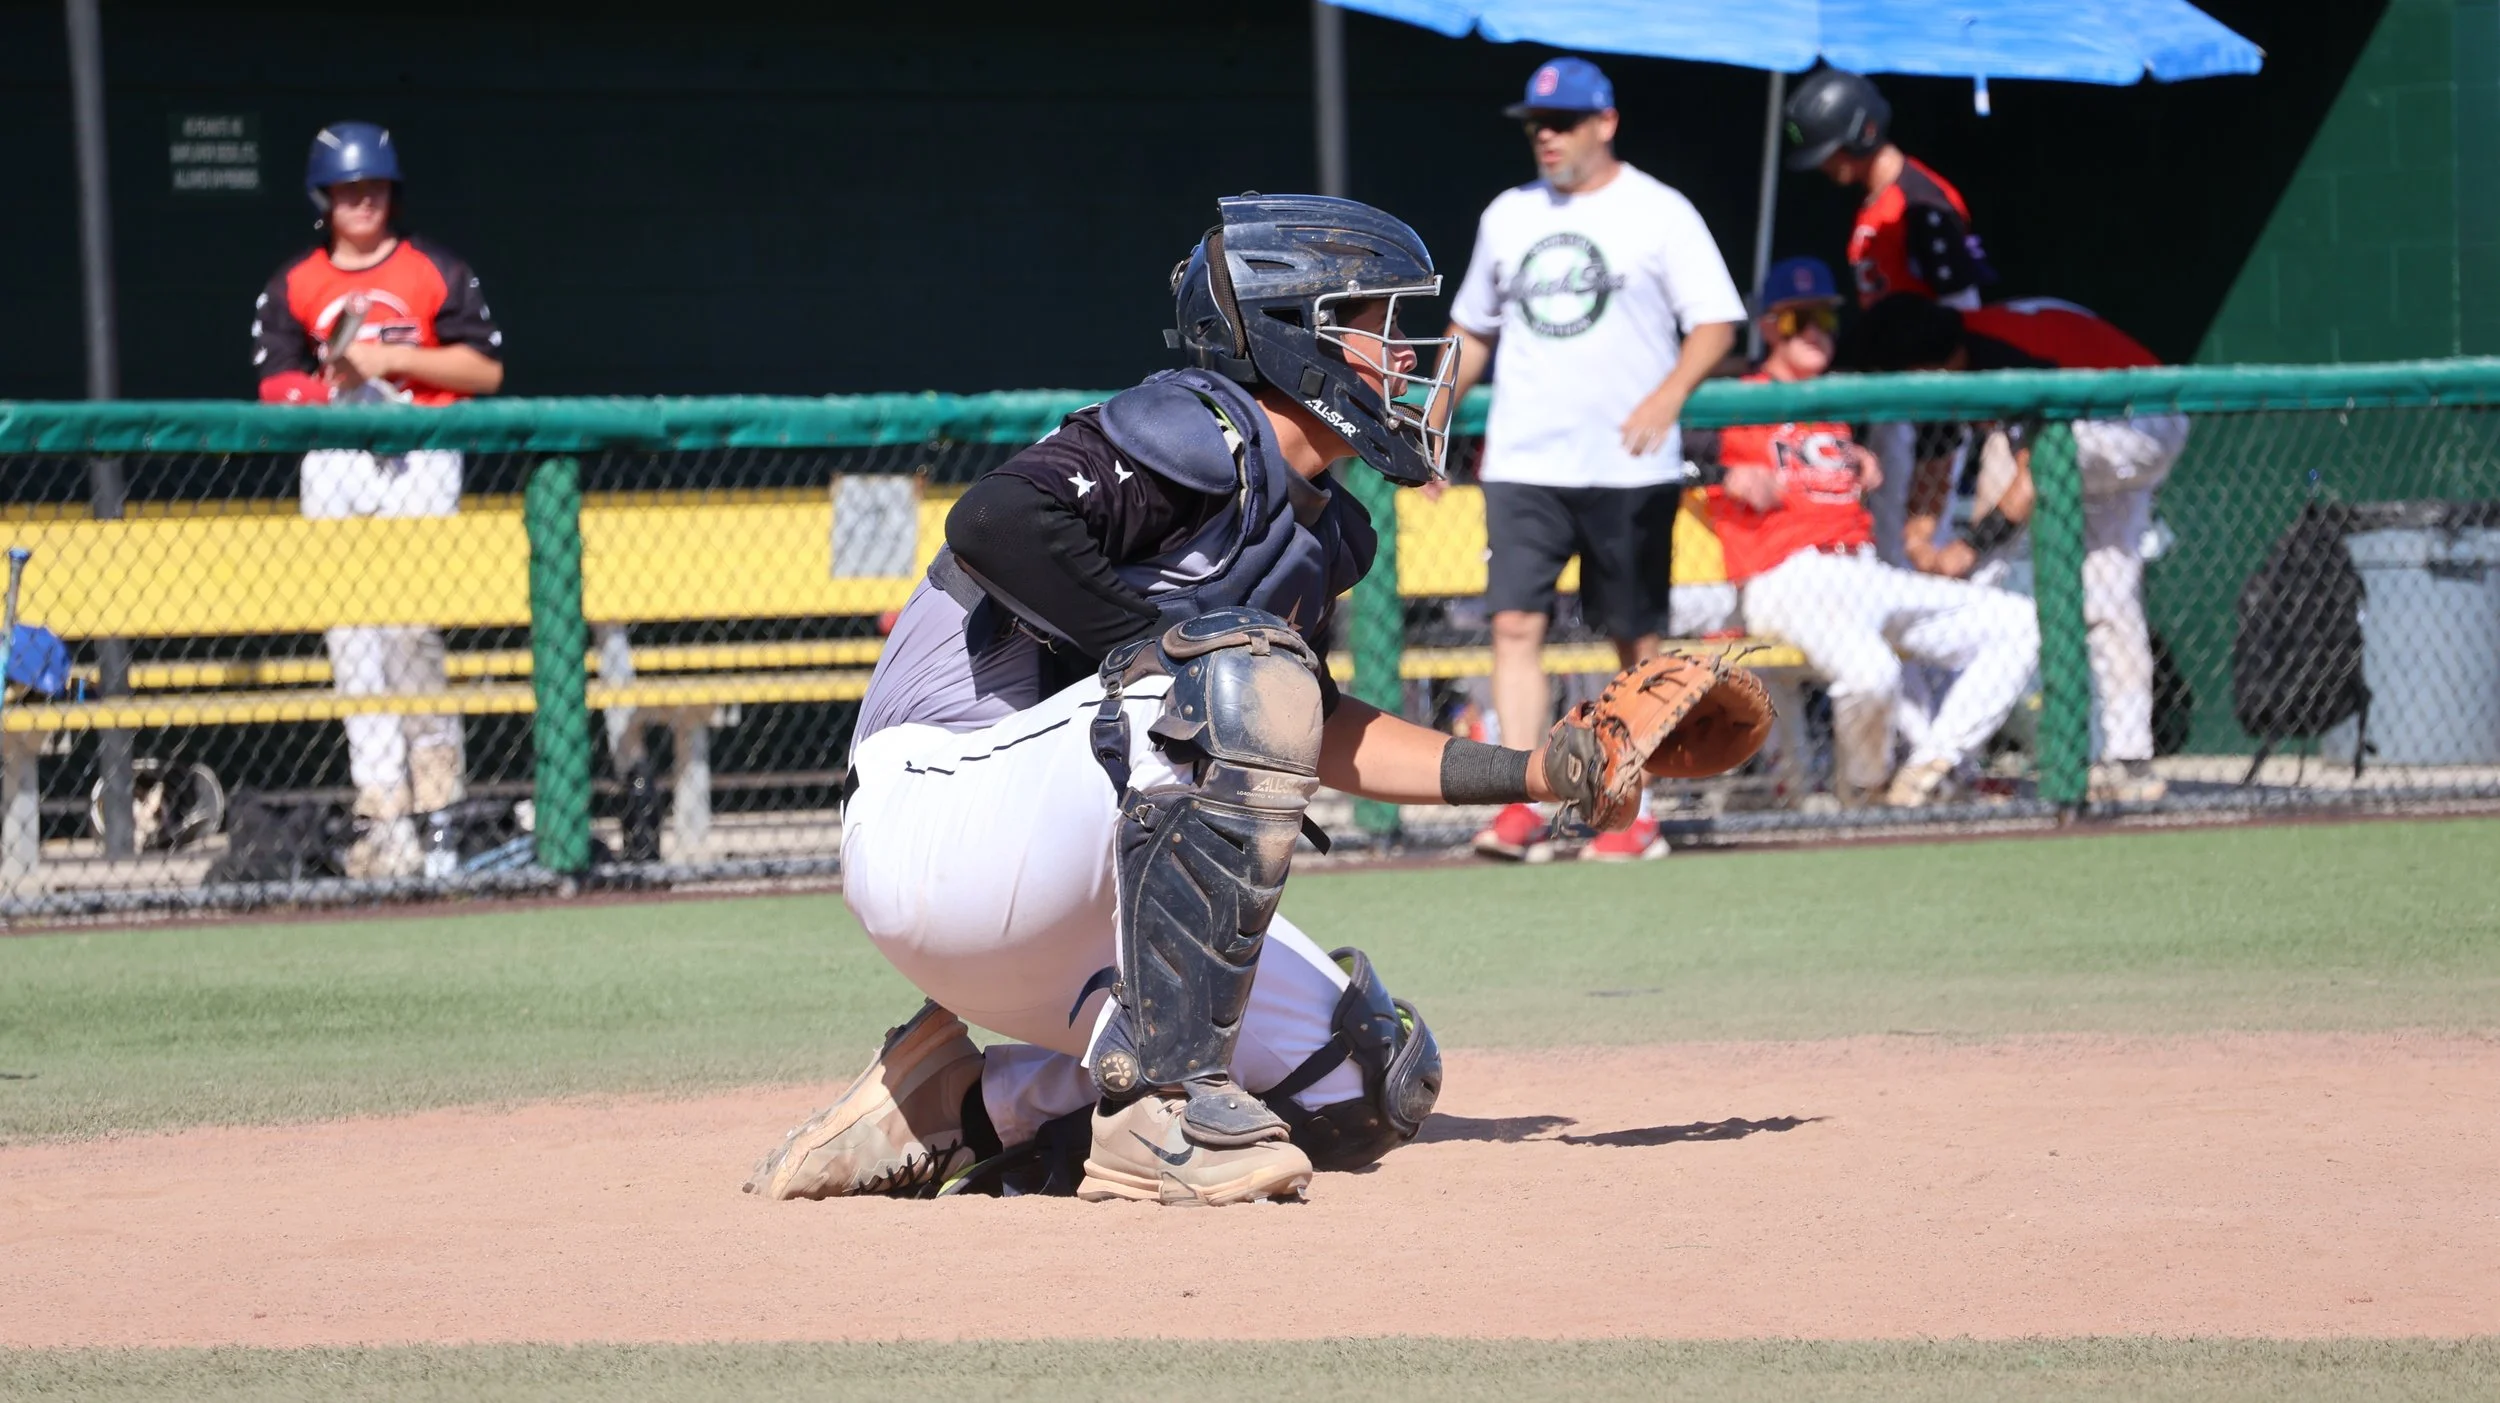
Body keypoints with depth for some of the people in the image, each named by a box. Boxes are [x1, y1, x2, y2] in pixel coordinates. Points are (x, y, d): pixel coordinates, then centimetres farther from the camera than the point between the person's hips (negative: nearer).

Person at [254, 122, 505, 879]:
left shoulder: (434, 272, 5)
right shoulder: (292, 287, 11)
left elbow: (486, 369, 1)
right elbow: (277, 391, 7)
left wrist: (396, 359, -9)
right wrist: (331, 384, -13)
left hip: (418, 455, -3)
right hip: (332, 467, 3)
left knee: (409, 619, -15)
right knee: (350, 633, -2)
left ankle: (434, 770, -2)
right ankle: (381, 809, -2)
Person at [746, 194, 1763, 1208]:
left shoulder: (1321, 532, 16)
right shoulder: (1202, 432, -13)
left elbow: (1318, 734, 27)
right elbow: (993, 521, -29)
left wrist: (1533, 773, 20)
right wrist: (1171, 654, -23)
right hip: (934, 828, -10)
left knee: (1375, 1082, 2)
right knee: (1248, 674, -30)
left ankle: (960, 1110, 8)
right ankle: (1157, 1108, -29)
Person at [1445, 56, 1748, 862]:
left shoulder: (1658, 214, 0)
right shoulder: (1508, 216, 14)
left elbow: (1715, 322, -5)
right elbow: (1472, 328, 23)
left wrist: (1670, 394, -22)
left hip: (1628, 469, -3)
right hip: (1523, 464, 3)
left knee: (1636, 642, 3)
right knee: (1515, 623, -10)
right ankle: (1524, 810, -14)